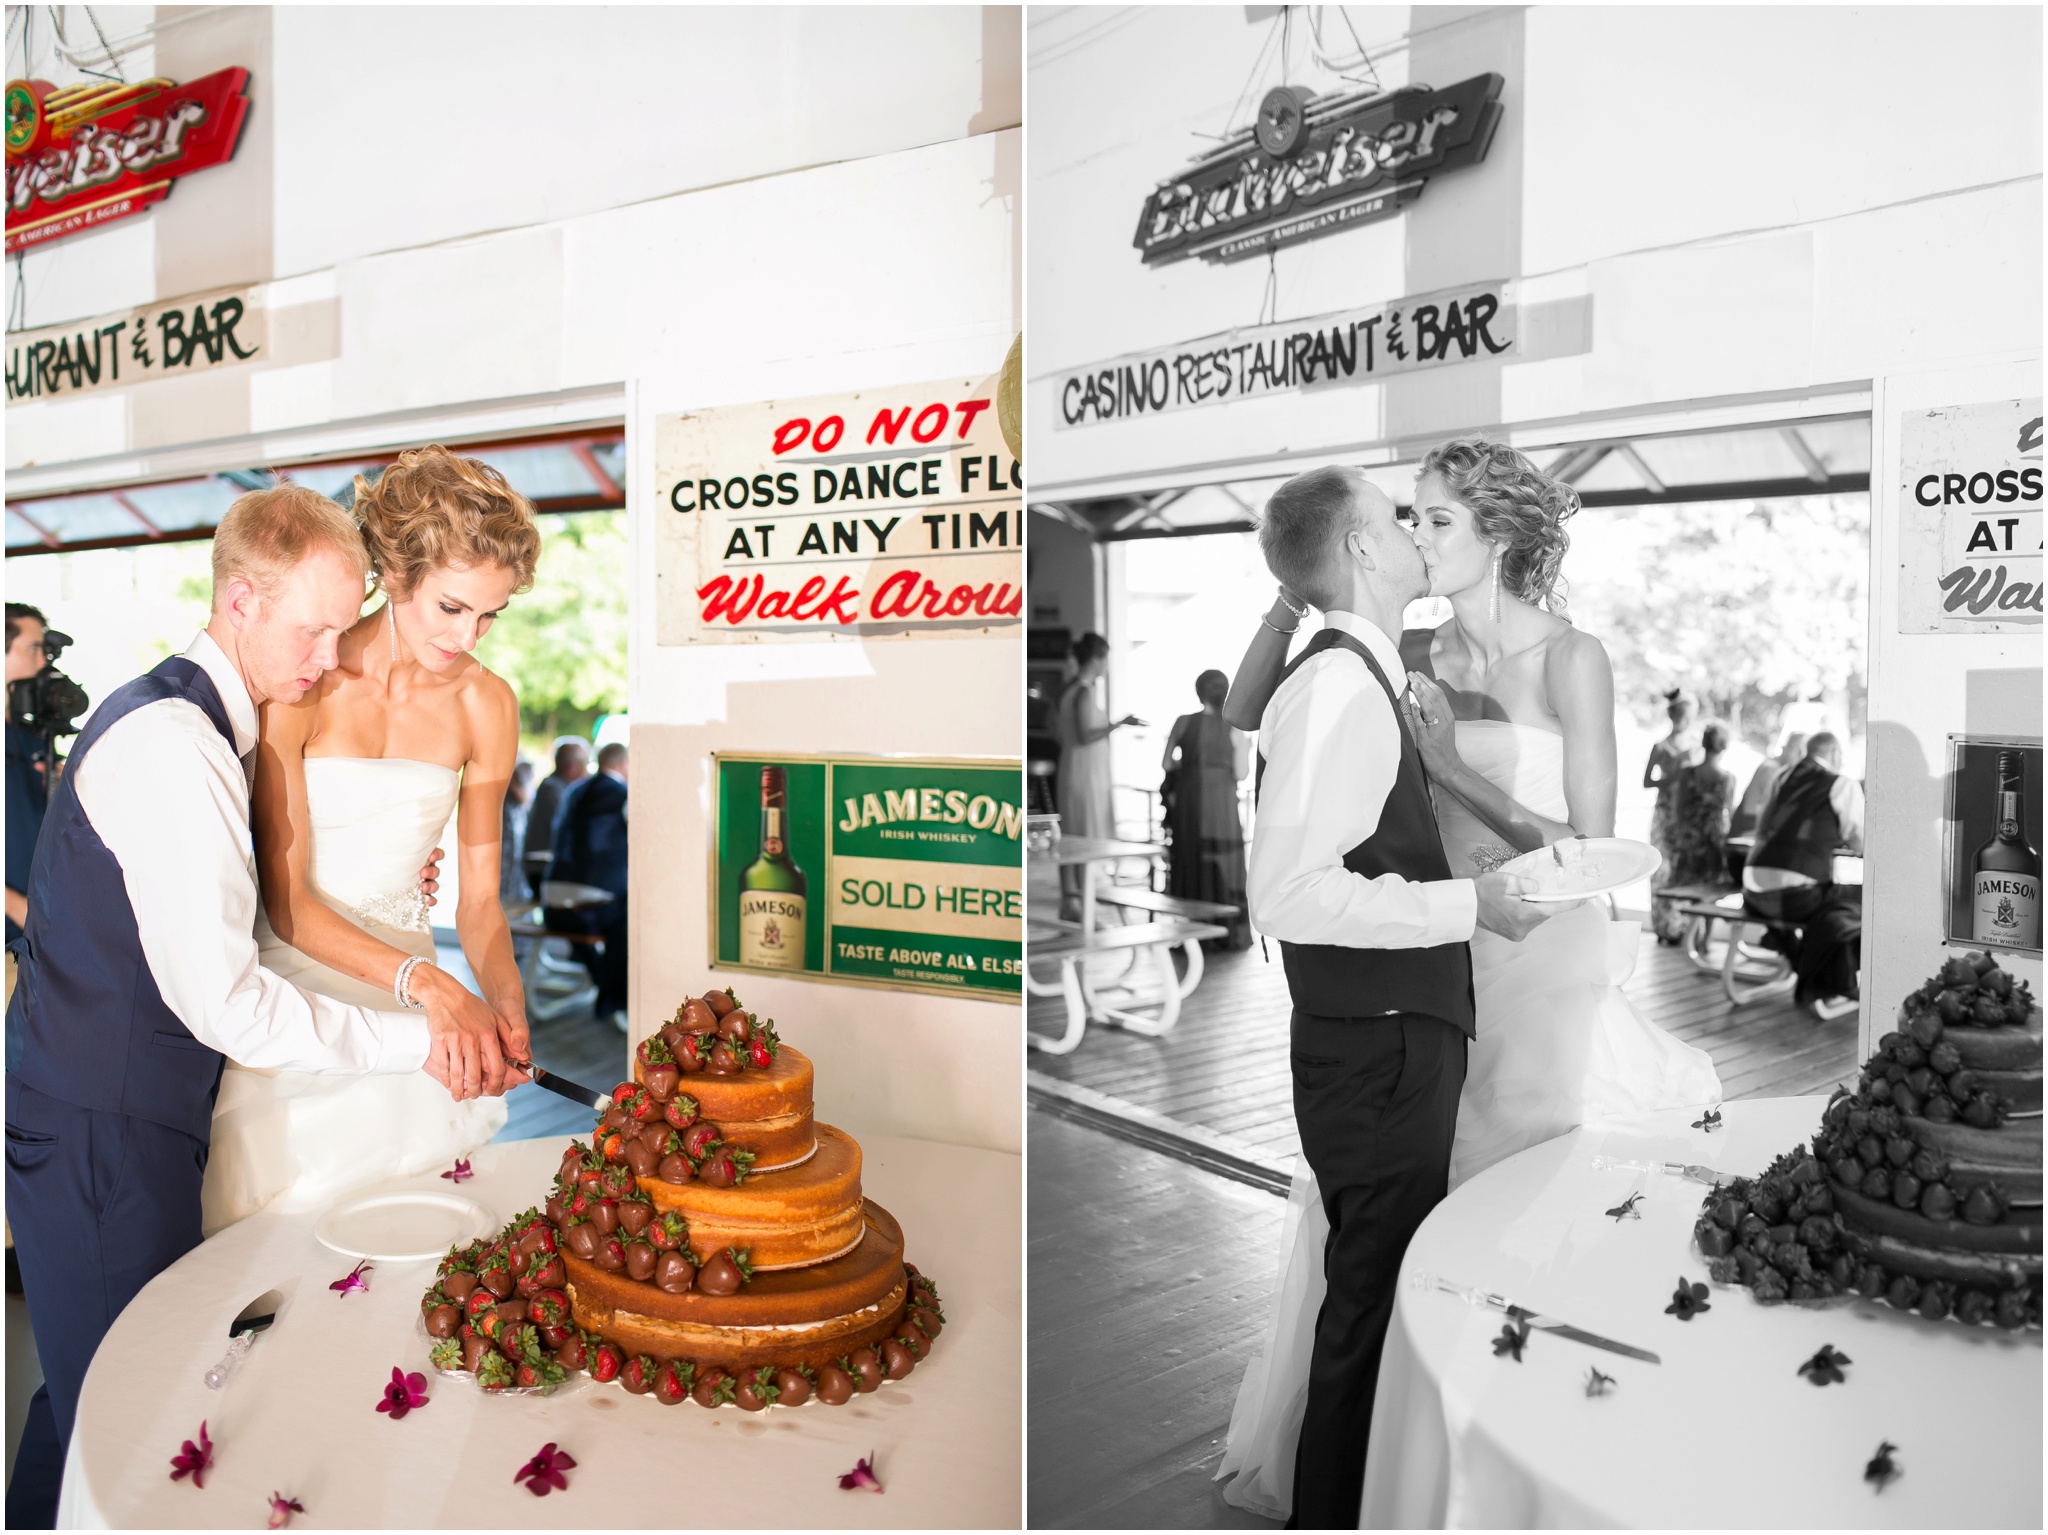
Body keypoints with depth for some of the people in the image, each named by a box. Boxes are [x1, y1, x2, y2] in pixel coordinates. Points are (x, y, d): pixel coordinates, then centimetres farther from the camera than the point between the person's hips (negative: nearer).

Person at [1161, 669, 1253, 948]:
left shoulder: (1183, 722, -2)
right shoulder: (1234, 728, -5)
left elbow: (1167, 763, 2)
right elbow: (1241, 774, -4)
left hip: (1188, 802, 1)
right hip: (1222, 804, -1)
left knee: (1191, 863, 10)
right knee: (1223, 865, 8)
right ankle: (1227, 934, 7)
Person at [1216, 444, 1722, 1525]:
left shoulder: (1572, 660, -9)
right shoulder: (1415, 658, 2)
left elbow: (1590, 849, -12)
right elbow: (1247, 712, -3)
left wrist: (1451, 766, -19)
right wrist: (1295, 593, -14)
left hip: (1545, 975, -4)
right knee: (1390, 1220, 13)